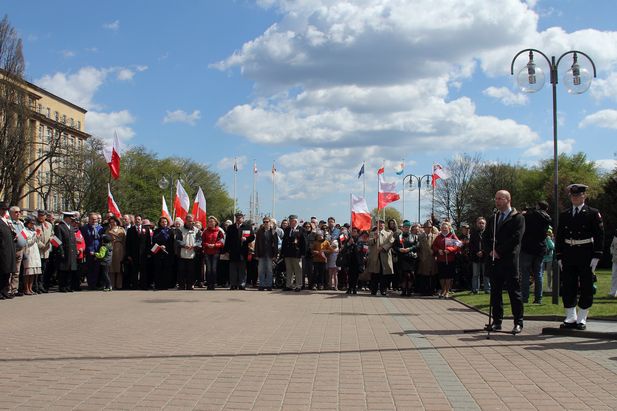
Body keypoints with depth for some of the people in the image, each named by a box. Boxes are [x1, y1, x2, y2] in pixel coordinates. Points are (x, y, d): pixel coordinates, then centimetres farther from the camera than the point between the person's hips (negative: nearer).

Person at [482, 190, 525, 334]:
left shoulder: (518, 218, 0)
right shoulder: (492, 219, 19)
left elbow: (515, 239, -11)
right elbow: (485, 239, 15)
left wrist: (499, 251, -12)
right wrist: (490, 252, -4)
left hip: (509, 261, -6)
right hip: (494, 261, 6)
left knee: (514, 292, -3)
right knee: (495, 292, 7)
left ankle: (518, 323, 0)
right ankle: (497, 322, 12)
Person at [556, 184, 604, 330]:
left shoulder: (593, 214, 0)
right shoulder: (564, 215, 11)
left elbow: (599, 236, -3)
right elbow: (559, 237, 12)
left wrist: (596, 257, -10)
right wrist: (559, 257, 5)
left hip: (586, 256, -3)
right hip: (568, 255, 3)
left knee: (586, 289, 2)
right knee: (567, 289, 5)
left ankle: (581, 319, 10)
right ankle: (570, 318, 15)